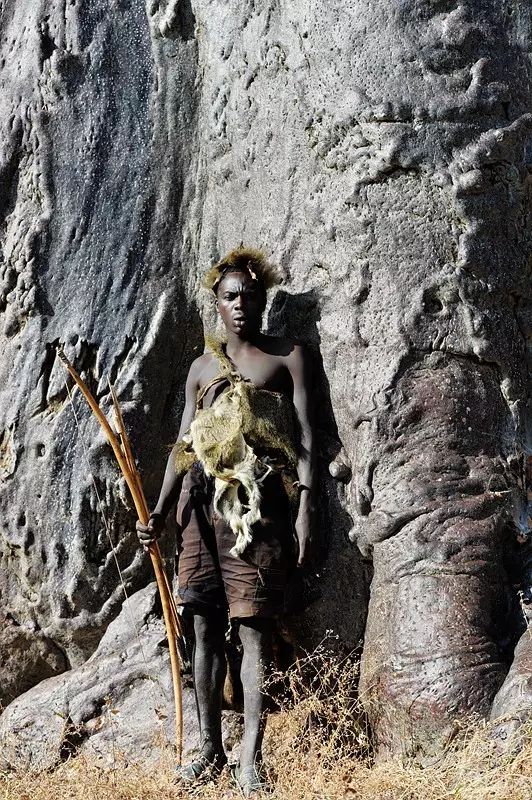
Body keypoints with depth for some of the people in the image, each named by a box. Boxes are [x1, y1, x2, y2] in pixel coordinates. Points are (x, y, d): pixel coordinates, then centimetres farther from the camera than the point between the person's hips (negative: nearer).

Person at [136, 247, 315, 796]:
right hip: (203, 502, 4)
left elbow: (304, 437, 2)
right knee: (206, 626, 4)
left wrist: (305, 508, -9)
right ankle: (210, 748, 13)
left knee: (253, 627, -6)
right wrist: (159, 512, 8)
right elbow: (183, 446, 18)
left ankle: (250, 755, -6)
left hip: (259, 503, -4)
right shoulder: (202, 367, 19)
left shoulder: (288, 356, 9)